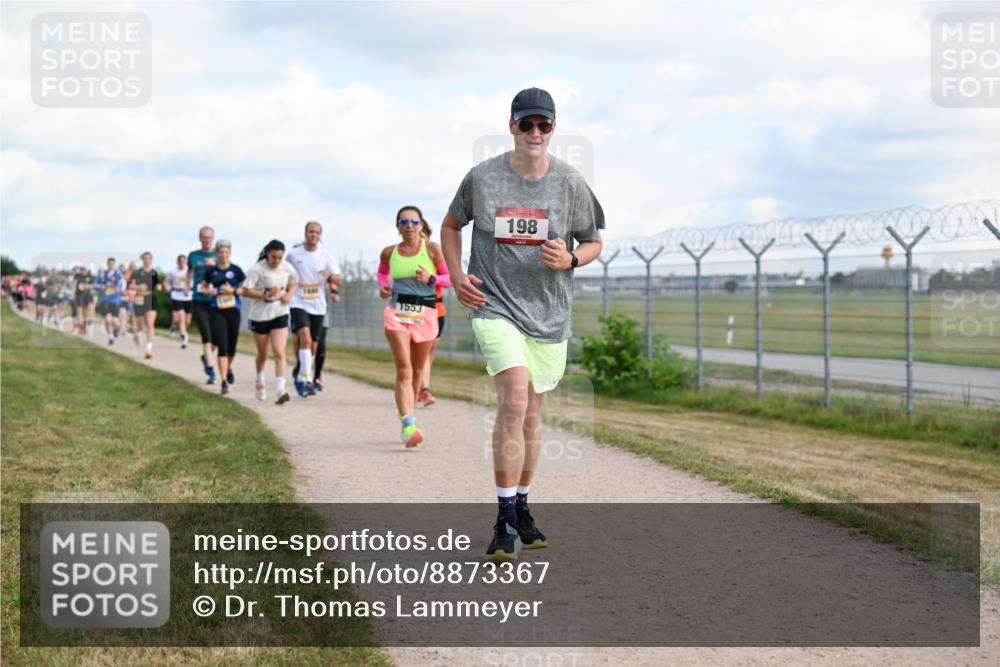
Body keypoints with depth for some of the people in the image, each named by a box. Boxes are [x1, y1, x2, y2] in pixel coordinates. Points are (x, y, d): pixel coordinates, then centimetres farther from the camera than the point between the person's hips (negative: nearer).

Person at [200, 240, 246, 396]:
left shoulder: (236, 270, 2)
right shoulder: (211, 271, 5)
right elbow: (203, 287, 17)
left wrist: (234, 291, -13)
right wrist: (209, 291, -4)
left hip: (233, 310, 1)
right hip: (217, 311, -1)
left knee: (231, 346, 10)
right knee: (222, 346, -10)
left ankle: (229, 368, 43)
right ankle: (224, 381, -10)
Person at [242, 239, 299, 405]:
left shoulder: (288, 268, -3)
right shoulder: (257, 269, -14)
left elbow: (294, 283, 15)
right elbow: (246, 291, -14)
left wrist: (289, 294, -5)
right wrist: (265, 295, -26)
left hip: (280, 315, 1)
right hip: (259, 315, -1)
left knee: (279, 353, -14)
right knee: (263, 355, 14)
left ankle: (280, 390, -19)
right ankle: (259, 381, 43)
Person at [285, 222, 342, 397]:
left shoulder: (326, 256, 3)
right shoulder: (293, 255, 0)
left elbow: (338, 280, 0)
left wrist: (330, 276, -21)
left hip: (318, 306, 3)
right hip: (298, 304, -3)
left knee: (313, 346, 9)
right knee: (305, 338, -23)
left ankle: (300, 374, 31)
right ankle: (307, 380, -23)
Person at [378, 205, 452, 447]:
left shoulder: (432, 249, 0)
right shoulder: (389, 253, 6)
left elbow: (451, 278, 3)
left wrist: (431, 278, -15)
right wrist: (383, 287, 7)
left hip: (425, 314, 0)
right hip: (397, 312, 0)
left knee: (417, 371, 11)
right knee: (404, 370, -15)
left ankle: (407, 421, 30)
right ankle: (408, 425, -25)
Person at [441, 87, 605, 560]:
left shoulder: (571, 183, 0)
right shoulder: (481, 178, -3)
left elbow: (593, 242, 10)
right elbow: (451, 225, 13)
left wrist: (570, 259, -12)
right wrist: (456, 277, -1)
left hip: (549, 313, 3)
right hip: (495, 306, -3)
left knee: (530, 415, 13)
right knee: (513, 401, -21)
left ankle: (521, 508, 31)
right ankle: (505, 521, -17)